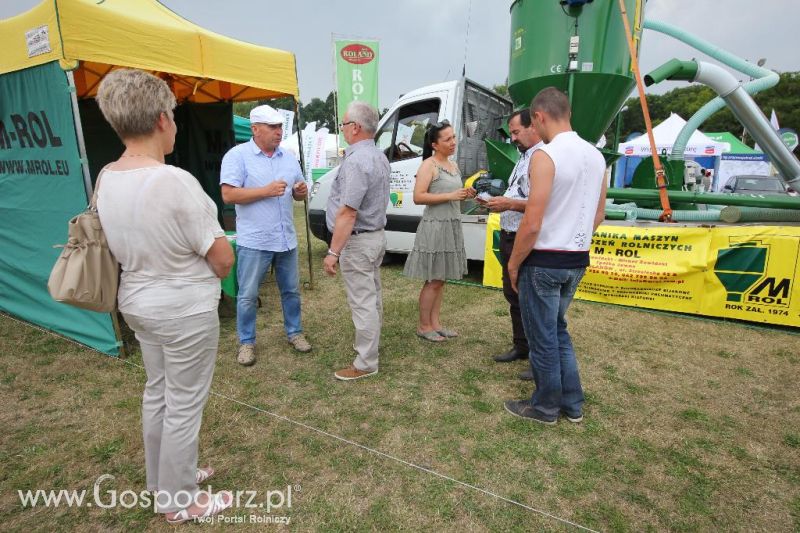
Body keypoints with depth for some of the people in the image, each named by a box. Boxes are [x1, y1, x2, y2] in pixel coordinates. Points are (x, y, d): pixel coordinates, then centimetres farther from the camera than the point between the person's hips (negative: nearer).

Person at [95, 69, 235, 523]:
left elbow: (122, 245, 11)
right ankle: (180, 501, 29)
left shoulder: (106, 178, 0)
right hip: (185, 310, -8)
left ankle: (162, 480, 43)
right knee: (184, 405, 9)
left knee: (158, 393, 23)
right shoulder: (175, 181, -25)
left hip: (137, 301, 8)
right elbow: (223, 259, -19)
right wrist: (210, 274, 2)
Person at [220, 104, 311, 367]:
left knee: (291, 290, 15)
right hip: (254, 241, -5)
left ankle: (294, 332, 32)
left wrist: (301, 191, -7)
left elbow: (297, 192, 17)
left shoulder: (289, 157, 11)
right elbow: (228, 195, -14)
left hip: (286, 239, 5)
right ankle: (246, 342, 22)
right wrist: (266, 191, -20)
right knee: (248, 295, 6)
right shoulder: (237, 155, -7)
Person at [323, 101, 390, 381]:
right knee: (373, 297, 20)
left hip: (358, 241, -10)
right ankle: (369, 343, 37)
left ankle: (366, 363, 9)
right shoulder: (379, 157, 11)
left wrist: (333, 251, -23)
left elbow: (348, 213, -26)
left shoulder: (356, 161, -21)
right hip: (376, 235, 10)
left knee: (362, 302, -2)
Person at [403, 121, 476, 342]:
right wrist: (450, 196, -21)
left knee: (441, 279, 11)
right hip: (435, 227, -8)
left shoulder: (453, 166, 15)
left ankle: (435, 323, 21)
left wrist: (464, 195, 4)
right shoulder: (428, 165, -10)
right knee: (433, 280, -2)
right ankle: (423, 326, 11)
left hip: (452, 226, 8)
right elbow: (418, 197, -19)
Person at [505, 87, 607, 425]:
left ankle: (545, 407, 26)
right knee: (558, 329, 22)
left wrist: (513, 263, -9)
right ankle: (572, 404, 32)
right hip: (578, 260, 8)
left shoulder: (545, 156, -17)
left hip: (544, 260, -8)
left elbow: (532, 224, -21)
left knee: (542, 337, 8)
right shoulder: (596, 156, 8)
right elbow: (599, 215, 15)